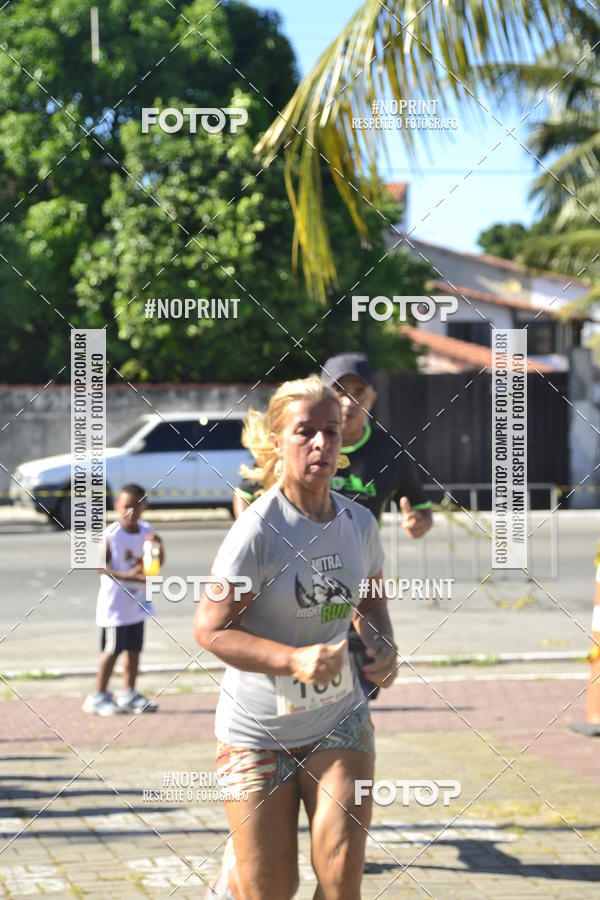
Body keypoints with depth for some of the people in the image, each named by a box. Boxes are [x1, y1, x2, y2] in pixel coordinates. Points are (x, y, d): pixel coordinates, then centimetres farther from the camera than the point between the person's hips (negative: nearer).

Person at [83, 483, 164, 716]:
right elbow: (100, 565, -20)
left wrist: (158, 546, -13)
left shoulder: (146, 531, 3)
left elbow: (157, 563, 8)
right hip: (115, 603, -6)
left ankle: (128, 694, 22)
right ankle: (98, 696, 7)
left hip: (137, 601, 6)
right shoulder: (111, 535, -15)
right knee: (112, 650, -2)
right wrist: (127, 576, -30)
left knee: (134, 649, 12)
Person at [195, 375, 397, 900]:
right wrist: (295, 659, -28)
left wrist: (383, 647, -4)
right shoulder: (258, 531, -18)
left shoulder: (359, 523, 0)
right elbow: (210, 629, -17)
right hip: (257, 733, -4)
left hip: (339, 723, 4)